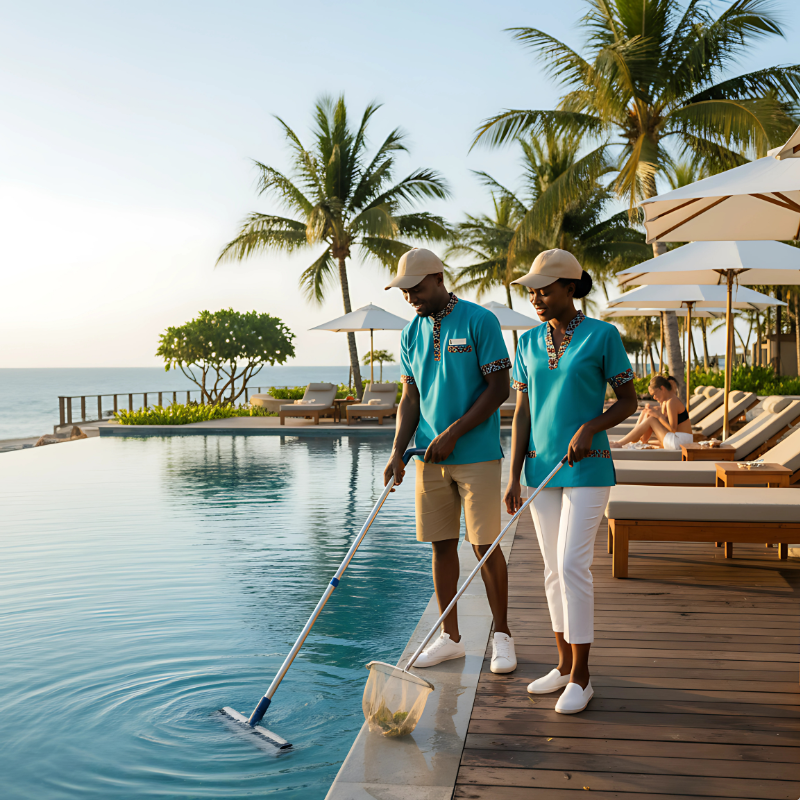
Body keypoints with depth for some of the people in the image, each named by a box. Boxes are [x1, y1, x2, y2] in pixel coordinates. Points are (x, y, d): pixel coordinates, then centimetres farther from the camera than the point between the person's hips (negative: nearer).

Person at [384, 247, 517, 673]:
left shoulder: (479, 321, -7)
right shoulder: (411, 333, 10)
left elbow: (498, 388, -10)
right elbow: (410, 398, 11)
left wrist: (452, 433, -14)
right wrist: (397, 451, -1)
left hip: (477, 454, -5)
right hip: (431, 457, 5)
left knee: (485, 546, -1)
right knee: (442, 545, 9)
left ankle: (501, 635, 15)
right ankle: (450, 637, 20)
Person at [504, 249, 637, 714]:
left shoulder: (602, 336, -6)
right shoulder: (529, 343, 7)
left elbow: (629, 401, -1)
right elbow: (522, 413, 8)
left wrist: (590, 427, -19)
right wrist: (515, 476, 4)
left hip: (587, 467, -5)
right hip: (542, 467, 5)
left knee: (572, 564, -10)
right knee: (554, 570, 10)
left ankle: (581, 676, 2)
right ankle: (565, 664, 22)